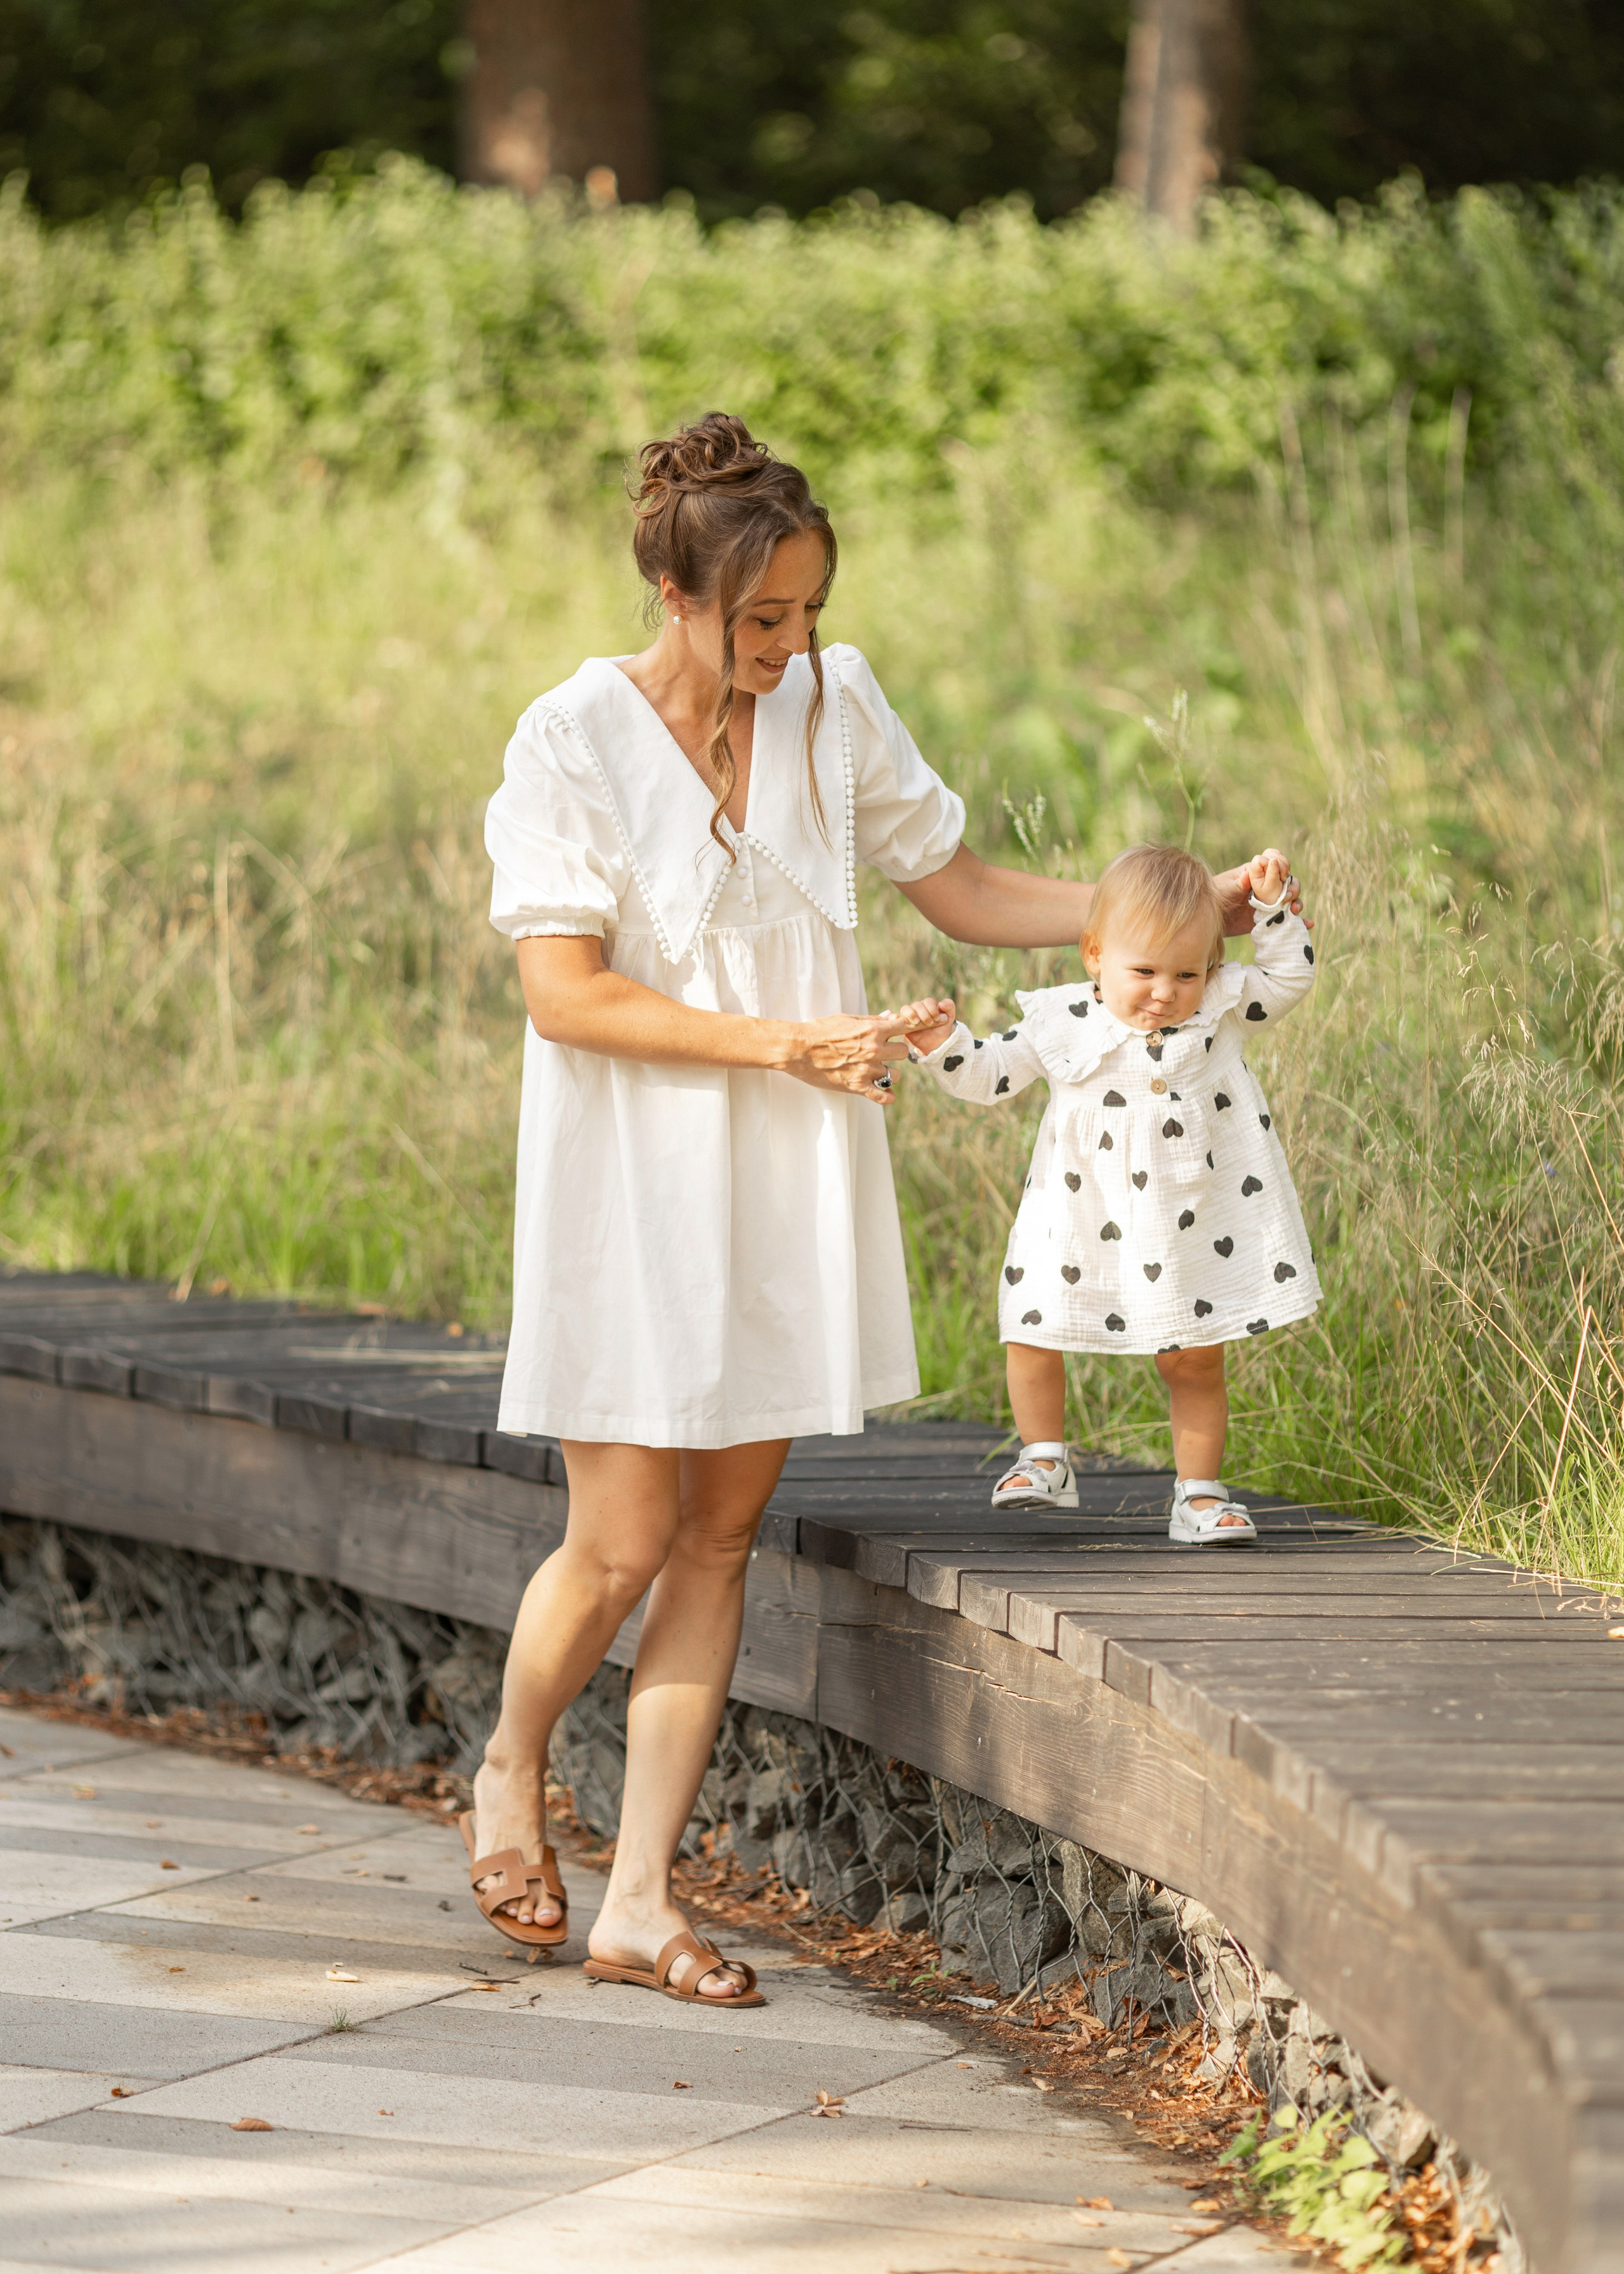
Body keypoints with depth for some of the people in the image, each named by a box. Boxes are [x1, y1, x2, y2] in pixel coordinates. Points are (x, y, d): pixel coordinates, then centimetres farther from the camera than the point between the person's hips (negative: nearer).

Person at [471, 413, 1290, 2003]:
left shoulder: (832, 707, 3)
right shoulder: (574, 739, -11)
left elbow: (966, 894, 11)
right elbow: (564, 994, -15)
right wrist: (791, 1044, -19)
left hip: (787, 1180, 5)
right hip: (634, 1174, -4)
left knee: (721, 1534, 4)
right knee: (621, 1544, -3)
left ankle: (641, 1900, 9)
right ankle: (510, 1772, 28)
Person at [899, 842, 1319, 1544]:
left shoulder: (1221, 1009, -3)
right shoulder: (1060, 1024, -7)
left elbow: (1289, 979, 8)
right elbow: (989, 1074, 0)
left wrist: (1275, 908, -4)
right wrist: (944, 1043, -17)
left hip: (1191, 1234, 0)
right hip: (1084, 1229, 0)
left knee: (1194, 1361, 6)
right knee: (1033, 1333, 1)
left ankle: (1199, 1493, 17)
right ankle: (1044, 1462, 20)